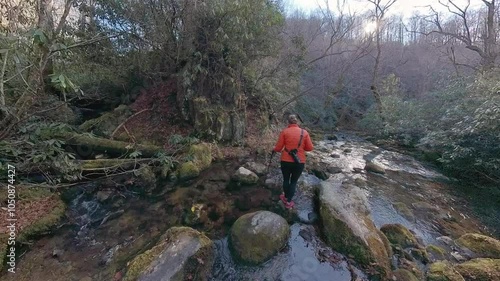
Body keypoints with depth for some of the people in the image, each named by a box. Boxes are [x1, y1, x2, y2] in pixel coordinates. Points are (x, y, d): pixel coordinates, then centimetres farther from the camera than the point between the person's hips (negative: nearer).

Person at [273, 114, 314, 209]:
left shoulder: (284, 132, -6)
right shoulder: (304, 132, -1)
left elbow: (278, 148, -5)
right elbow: (310, 148, 0)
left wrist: (274, 150, 17)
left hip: (286, 161, 0)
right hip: (300, 162, 1)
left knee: (286, 179, 21)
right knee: (294, 181, 17)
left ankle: (285, 197, 40)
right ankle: (289, 202, 25)